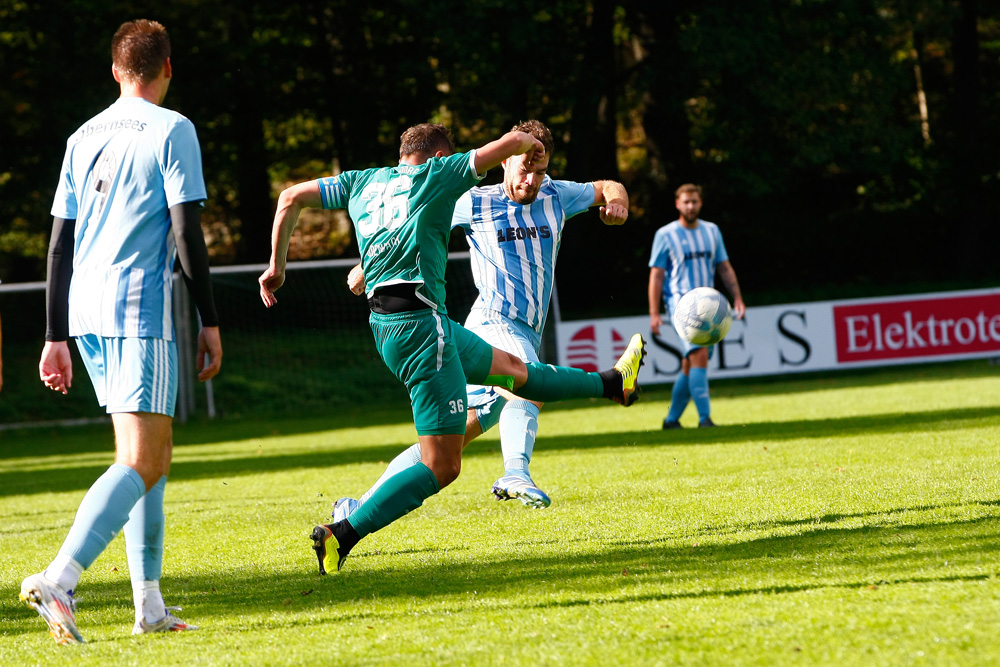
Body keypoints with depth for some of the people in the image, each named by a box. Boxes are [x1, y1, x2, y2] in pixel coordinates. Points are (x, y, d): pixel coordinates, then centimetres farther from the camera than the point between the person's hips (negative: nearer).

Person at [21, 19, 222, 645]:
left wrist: (57, 336, 18)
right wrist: (211, 321, -4)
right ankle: (59, 579, -28)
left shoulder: (83, 138, 15)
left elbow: (60, 242, 15)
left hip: (85, 312, 7)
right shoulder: (172, 130, -3)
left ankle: (150, 605, 11)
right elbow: (187, 234, -9)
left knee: (154, 454, 16)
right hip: (141, 310, -7)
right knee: (141, 464, -11)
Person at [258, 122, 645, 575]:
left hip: (386, 325, 9)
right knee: (441, 467, -8)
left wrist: (276, 265, 23)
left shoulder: (363, 182, 16)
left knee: (511, 367, 29)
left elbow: (291, 197, 15)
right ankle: (341, 536, -17)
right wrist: (531, 144, 22)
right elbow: (509, 143, -1)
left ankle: (611, 384, 48)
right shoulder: (436, 174, 0)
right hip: (420, 321, -9)